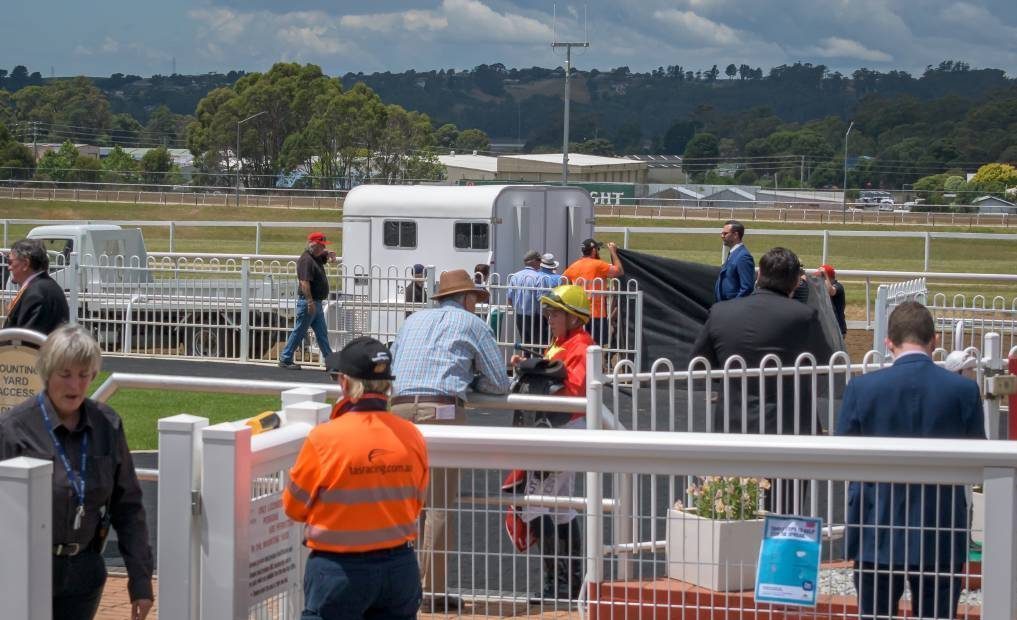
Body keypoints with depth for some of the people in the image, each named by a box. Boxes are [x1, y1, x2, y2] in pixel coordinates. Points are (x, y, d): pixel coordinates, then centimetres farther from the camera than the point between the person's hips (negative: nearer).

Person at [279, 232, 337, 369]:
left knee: (322, 333, 11)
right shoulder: (306, 260, -17)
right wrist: (310, 301, -31)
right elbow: (304, 283, -26)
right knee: (299, 332, -3)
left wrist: (330, 255, 9)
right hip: (308, 302, -10)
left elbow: (326, 255, 34)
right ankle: (285, 360, 5)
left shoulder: (316, 258, 12)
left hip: (316, 303, 10)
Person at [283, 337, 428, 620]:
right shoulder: (412, 437, -4)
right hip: (401, 569, 4)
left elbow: (294, 507, -3)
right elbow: (414, 505, 9)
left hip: (340, 571, -4)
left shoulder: (324, 438, -16)